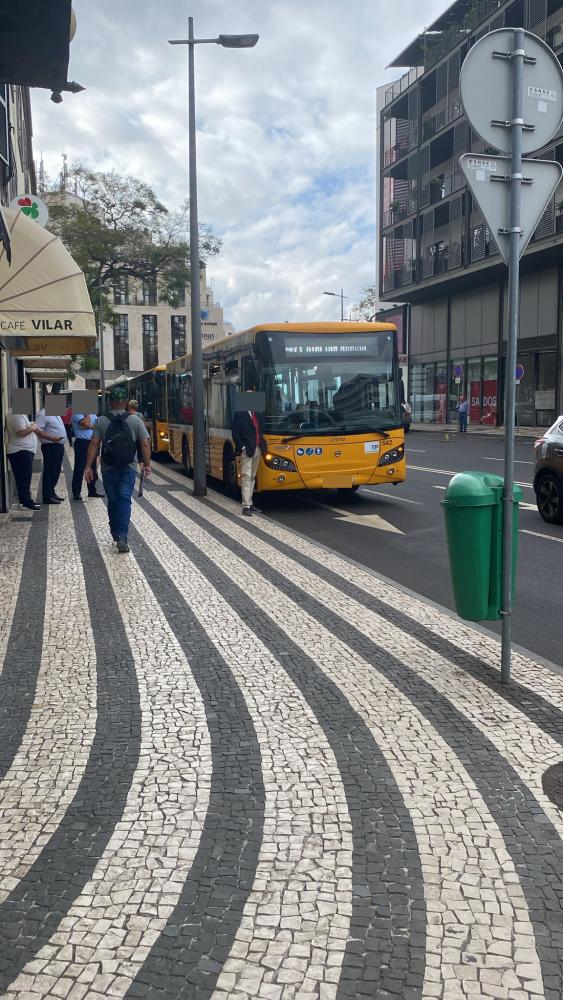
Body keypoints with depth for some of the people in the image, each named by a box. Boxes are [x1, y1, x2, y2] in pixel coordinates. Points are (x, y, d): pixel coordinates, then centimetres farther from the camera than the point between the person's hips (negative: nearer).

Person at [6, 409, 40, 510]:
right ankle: (26, 503, -7)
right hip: (21, 452, -11)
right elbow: (22, 432, -25)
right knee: (24, 479, -8)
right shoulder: (17, 416, -17)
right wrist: (32, 428, -10)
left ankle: (25, 500, 22)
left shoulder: (19, 415, 16)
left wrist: (32, 426, 9)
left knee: (24, 479, 15)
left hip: (23, 450, 11)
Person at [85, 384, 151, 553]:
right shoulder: (135, 420, -2)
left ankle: (115, 533, 29)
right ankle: (122, 537, -19)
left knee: (112, 501, 15)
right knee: (124, 500, -4)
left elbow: (94, 444, -8)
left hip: (108, 469, 1)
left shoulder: (101, 421, -2)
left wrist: (88, 466, -6)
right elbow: (145, 444, -5)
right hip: (128, 468, -1)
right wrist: (147, 464, 5)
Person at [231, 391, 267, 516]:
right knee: (246, 476, -8)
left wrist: (262, 444, 7)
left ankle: (250, 504, 19)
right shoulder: (239, 414, -6)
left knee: (252, 477, 12)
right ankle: (246, 506, -8)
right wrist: (242, 447, -15)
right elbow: (235, 433, -8)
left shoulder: (258, 414, 14)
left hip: (257, 449, 7)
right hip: (246, 450, -7)